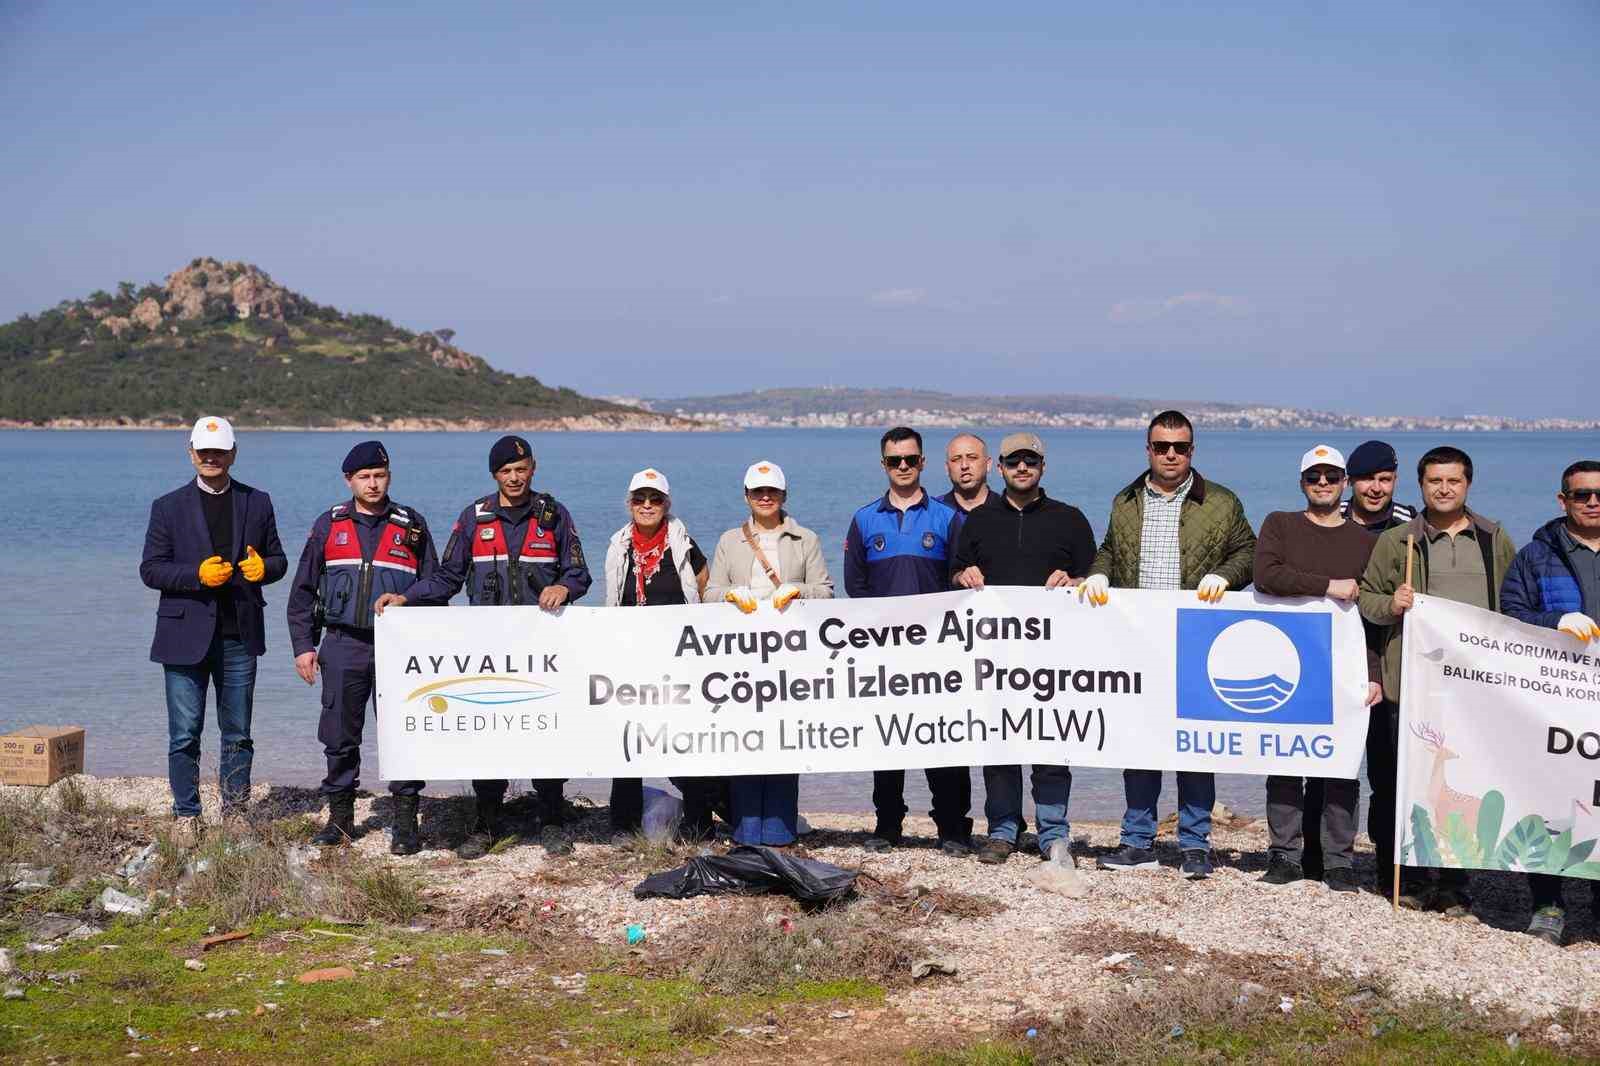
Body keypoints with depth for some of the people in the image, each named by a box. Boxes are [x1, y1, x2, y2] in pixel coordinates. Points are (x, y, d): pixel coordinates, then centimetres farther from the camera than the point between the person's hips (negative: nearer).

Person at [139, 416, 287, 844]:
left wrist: (263, 567, -10)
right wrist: (197, 574, -17)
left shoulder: (257, 503, 9)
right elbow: (150, 569, -1)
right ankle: (185, 816, 12)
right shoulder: (168, 507, 3)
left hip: (240, 636, 2)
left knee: (238, 733, 9)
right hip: (186, 635, -2)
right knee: (184, 735, 1)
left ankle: (235, 813, 18)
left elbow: (278, 559, 14)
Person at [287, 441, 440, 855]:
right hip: (343, 646, 1)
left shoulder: (412, 527, 6)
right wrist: (303, 645, 4)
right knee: (340, 737, 6)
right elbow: (303, 591, 11)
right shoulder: (329, 525, 8)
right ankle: (340, 818, 19)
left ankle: (405, 824, 3)